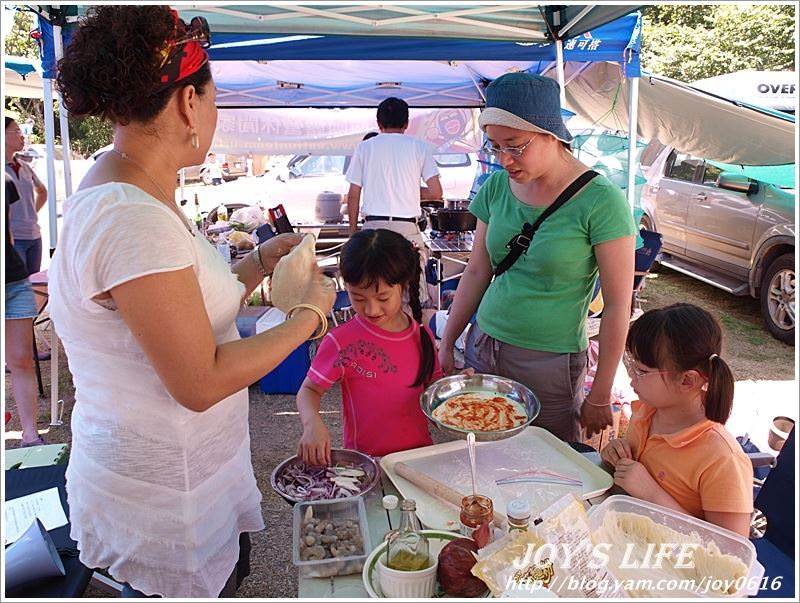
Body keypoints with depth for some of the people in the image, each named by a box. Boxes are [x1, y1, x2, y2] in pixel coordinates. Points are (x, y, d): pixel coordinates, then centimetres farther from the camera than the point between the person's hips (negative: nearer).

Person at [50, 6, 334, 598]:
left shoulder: (129, 197, 4)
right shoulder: (133, 221, -29)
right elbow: (200, 383, -26)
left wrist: (259, 262, 7)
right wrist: (309, 314, -16)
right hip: (165, 505, -9)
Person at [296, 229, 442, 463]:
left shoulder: (422, 335, 2)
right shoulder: (342, 342, -10)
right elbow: (309, 390, -2)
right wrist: (312, 423, -21)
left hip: (420, 453, 4)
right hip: (366, 461, -3)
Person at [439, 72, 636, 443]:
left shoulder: (600, 201, -14)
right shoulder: (497, 187, 1)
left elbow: (617, 305, -11)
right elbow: (476, 273, 8)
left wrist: (600, 396, -8)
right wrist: (446, 346, 8)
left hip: (551, 362, -4)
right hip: (484, 347, 4)